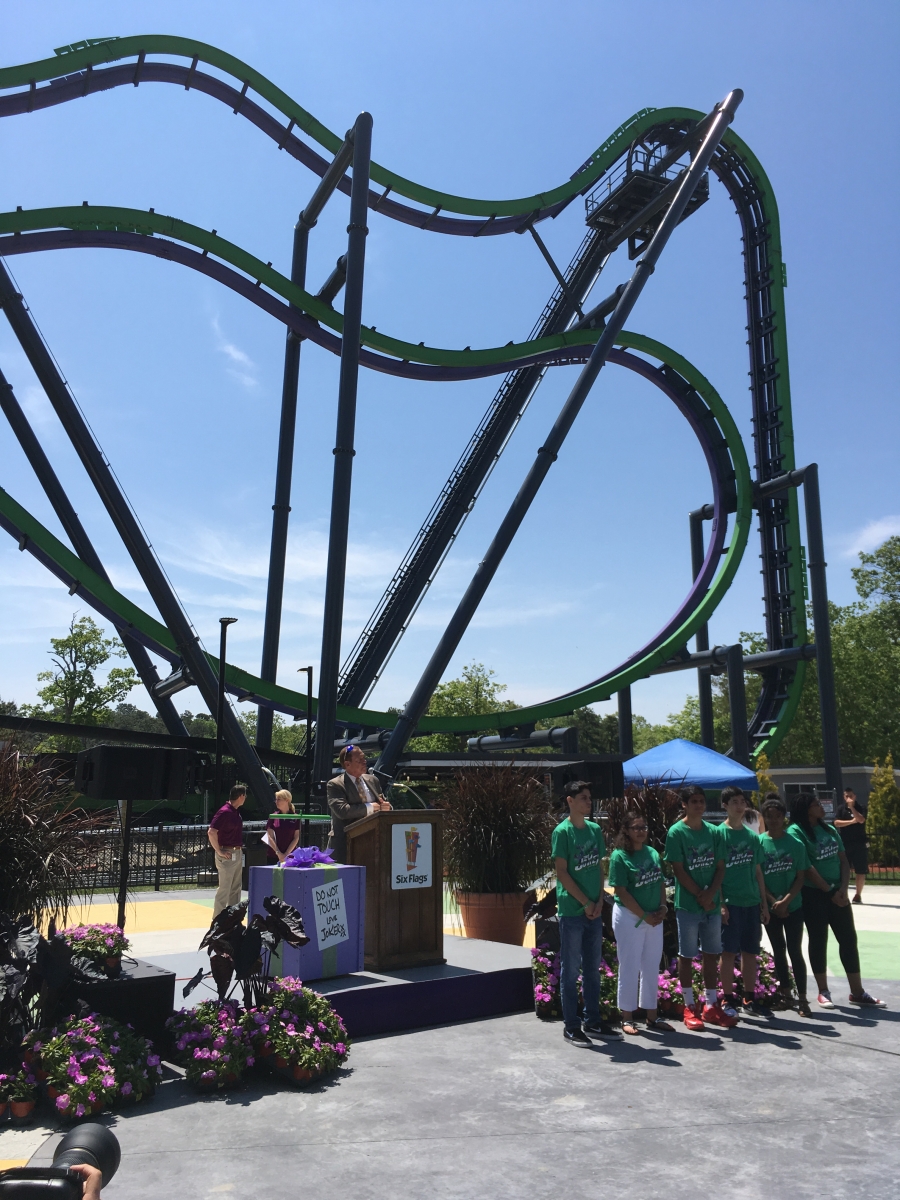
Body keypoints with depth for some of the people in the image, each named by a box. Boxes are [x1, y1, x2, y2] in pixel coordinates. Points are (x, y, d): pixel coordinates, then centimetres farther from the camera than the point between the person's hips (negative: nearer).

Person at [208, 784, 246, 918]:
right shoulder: (225, 812, -18)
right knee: (224, 889, -4)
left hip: (237, 854, 9)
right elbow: (211, 832, -25)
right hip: (227, 855, -9)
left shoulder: (235, 812, 11)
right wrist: (219, 851, -20)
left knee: (235, 888, 14)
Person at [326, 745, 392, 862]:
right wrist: (369, 807, -13)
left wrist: (386, 807, -8)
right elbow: (342, 810, -19)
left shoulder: (373, 780, 14)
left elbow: (383, 804, 18)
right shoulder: (334, 785, -5)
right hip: (346, 844, -5)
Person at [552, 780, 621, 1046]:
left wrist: (599, 901, 0)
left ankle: (593, 1021, 26)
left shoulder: (595, 829, 8)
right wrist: (585, 903, -11)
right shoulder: (562, 832, -11)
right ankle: (571, 1026, 12)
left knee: (593, 968, 14)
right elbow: (561, 872, -13)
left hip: (594, 911, 6)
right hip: (571, 911, -6)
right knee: (571, 970, 3)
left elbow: (599, 867, 12)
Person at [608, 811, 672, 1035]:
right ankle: (627, 1018, 15)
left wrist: (662, 907, -3)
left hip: (655, 919, 6)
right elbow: (622, 892, -15)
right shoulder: (619, 856, -13)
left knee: (652, 967, 14)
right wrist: (644, 916, -14)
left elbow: (660, 882, 12)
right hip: (629, 918, -6)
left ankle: (652, 1016, 26)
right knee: (630, 967, 3)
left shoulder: (653, 853, 7)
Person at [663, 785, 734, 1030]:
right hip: (688, 905, -5)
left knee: (711, 954, 11)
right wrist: (700, 896, -12)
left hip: (712, 904, 5)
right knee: (687, 955, 4)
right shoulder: (677, 832, -8)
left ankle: (711, 1006, 22)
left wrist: (711, 894, -9)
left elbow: (720, 867, 5)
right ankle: (690, 1007, 14)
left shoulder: (712, 831, 6)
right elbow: (678, 869, -10)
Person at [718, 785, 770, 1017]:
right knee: (729, 951, -1)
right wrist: (720, 904, -14)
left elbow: (758, 872, 15)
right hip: (730, 902, -5)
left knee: (750, 952, 11)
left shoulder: (752, 836, 11)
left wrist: (764, 903, 11)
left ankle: (749, 997, 22)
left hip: (751, 902, 5)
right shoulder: (719, 833, -6)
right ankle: (728, 999, 8)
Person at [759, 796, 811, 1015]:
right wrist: (774, 902, -12)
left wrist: (786, 901, -14)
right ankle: (785, 993, 25)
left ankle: (802, 999, 6)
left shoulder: (796, 844, -5)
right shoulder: (758, 843, -5)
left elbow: (801, 877, -5)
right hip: (770, 907, 1)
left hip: (793, 906, -1)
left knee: (795, 951, -1)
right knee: (778, 950, 12)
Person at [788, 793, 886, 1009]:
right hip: (813, 895, -6)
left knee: (849, 939, 8)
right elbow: (806, 867, -16)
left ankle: (857, 992, 18)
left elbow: (843, 861, 8)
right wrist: (829, 891, -13)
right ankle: (823, 992, 14)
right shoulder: (796, 831, -12)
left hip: (837, 893, 6)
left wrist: (843, 888, -6)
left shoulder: (829, 829, 9)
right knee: (818, 941, 3)